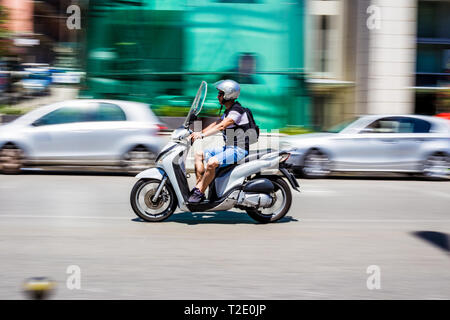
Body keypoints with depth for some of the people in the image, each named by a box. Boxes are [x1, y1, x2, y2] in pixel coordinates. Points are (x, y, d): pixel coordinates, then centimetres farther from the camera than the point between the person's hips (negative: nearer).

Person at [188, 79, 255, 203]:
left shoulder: (237, 110, -16)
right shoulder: (228, 110, 16)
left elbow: (221, 126, -26)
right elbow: (216, 123, 21)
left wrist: (202, 135, -30)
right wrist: (199, 132, 10)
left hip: (239, 150, -11)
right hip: (229, 148, 11)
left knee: (211, 163, -32)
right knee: (199, 154, 11)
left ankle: (200, 193, -17)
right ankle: (199, 186, 2)